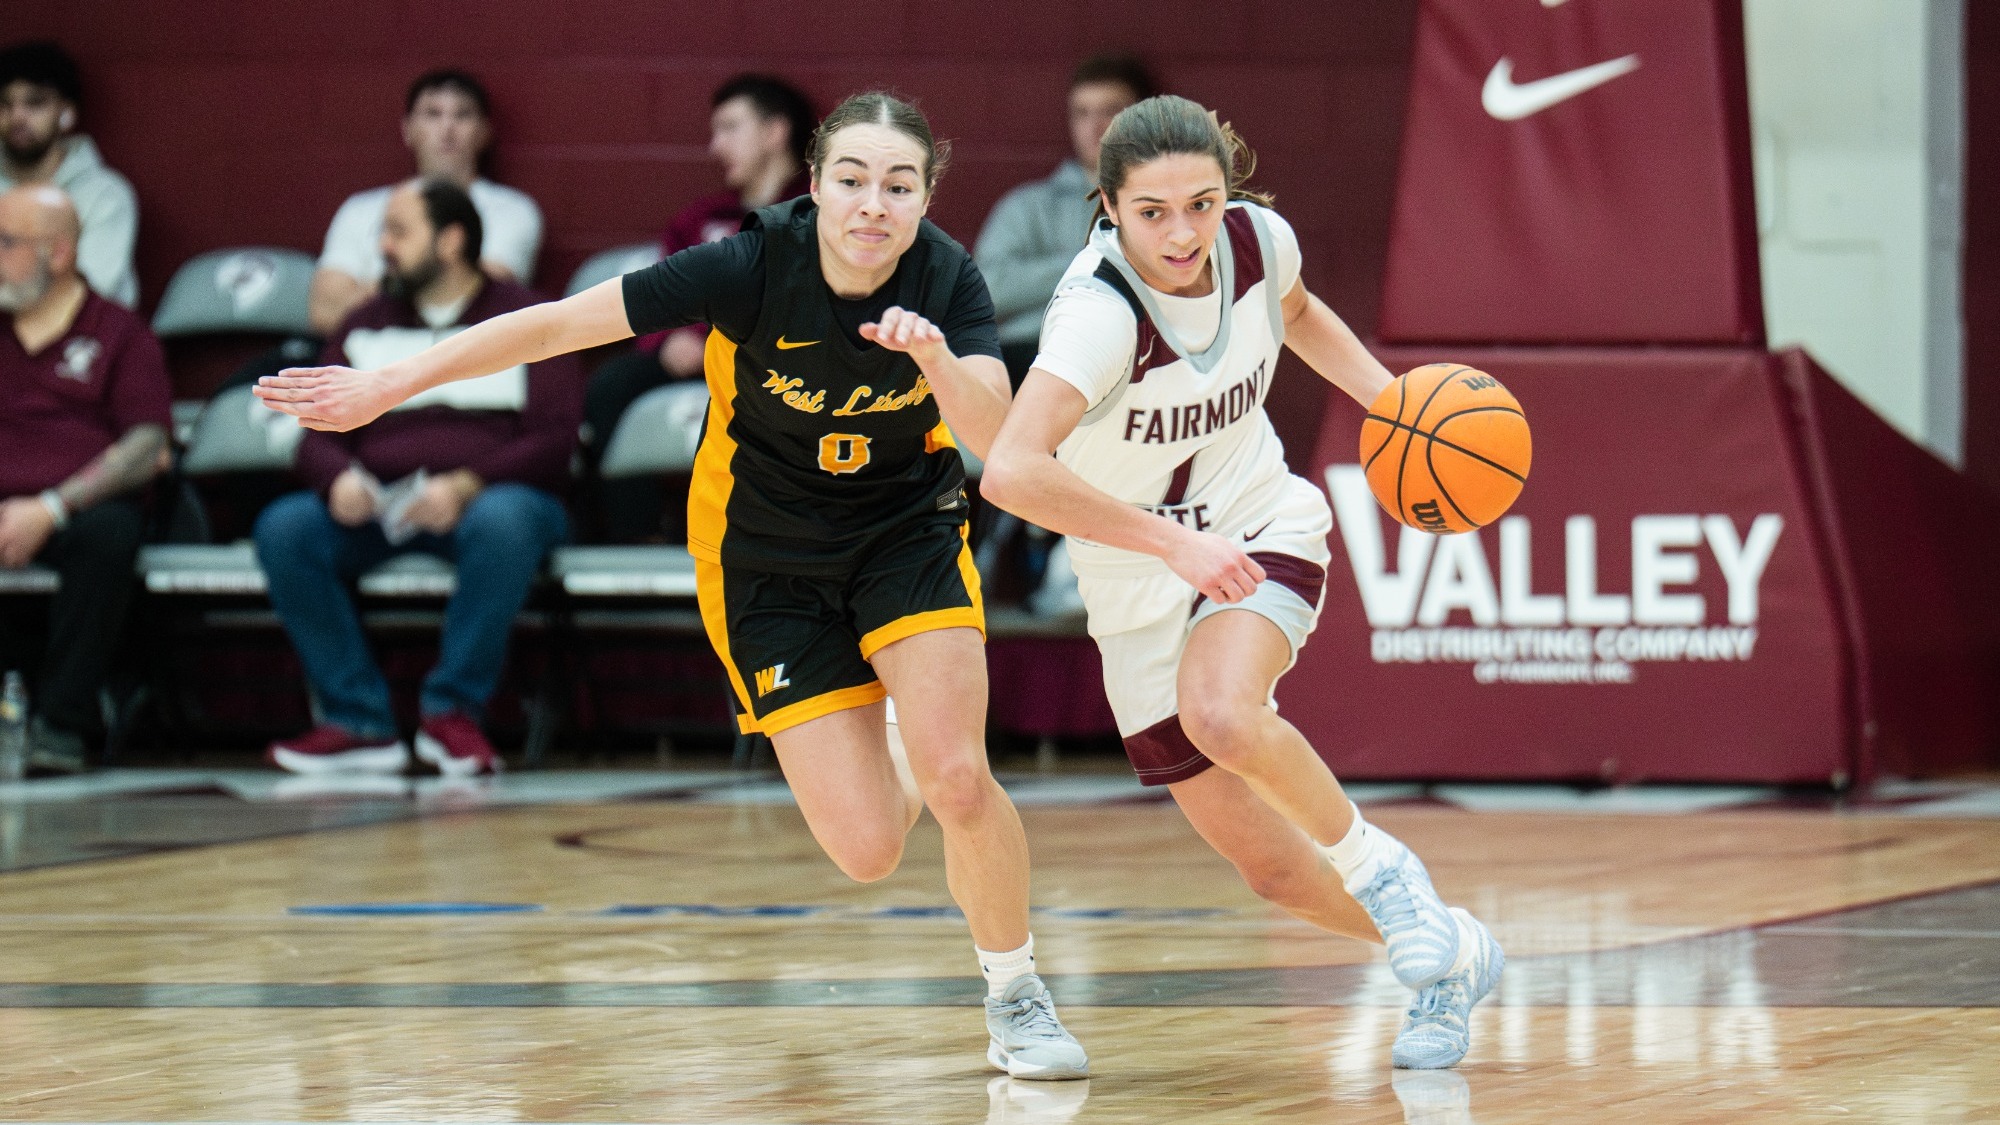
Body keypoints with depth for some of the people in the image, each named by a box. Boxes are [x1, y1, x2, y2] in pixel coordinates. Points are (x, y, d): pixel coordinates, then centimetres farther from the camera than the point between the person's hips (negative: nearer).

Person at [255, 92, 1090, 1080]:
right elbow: (557, 323, -21)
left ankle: (1015, 992, 9)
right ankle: (904, 782, 30)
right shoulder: (754, 267, -25)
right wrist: (389, 385, -20)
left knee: (957, 777, -20)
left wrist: (939, 359, -50)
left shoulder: (946, 280, -19)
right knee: (867, 851, -10)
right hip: (765, 554, -1)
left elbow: (995, 437, -30)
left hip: (908, 530, 1)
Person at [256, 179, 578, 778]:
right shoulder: (365, 328, 20)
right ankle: (359, 722, -27)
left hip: (488, 497, -4)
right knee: (283, 529, -26)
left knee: (502, 523, -40)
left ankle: (454, 711, -27)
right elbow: (320, 435, 13)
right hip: (378, 506, 4)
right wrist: (339, 478, -13)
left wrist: (466, 486, -21)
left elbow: (554, 438, -4)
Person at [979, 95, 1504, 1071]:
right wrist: (1172, 541, -42)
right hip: (1141, 589, -1)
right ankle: (1452, 963, 26)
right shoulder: (1099, 311, -30)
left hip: (1261, 533, 1)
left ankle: (1377, 868, -7)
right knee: (1274, 872, 0)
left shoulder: (1259, 240, -13)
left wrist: (1388, 397, 0)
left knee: (1221, 713, -32)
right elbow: (1011, 471, -45)